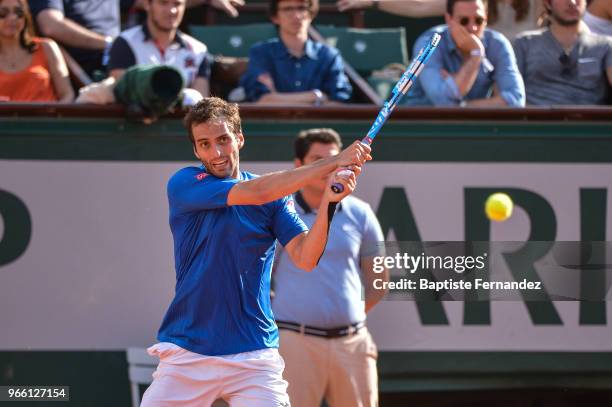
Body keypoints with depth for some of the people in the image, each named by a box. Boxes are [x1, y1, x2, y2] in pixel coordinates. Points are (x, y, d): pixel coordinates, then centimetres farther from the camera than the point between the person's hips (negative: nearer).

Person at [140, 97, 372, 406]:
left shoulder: (275, 195, 6)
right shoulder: (183, 184, -3)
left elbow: (305, 259, -7)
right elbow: (254, 193, -16)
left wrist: (328, 202, -23)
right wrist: (333, 163, -17)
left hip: (254, 356, 1)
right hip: (187, 355, -1)